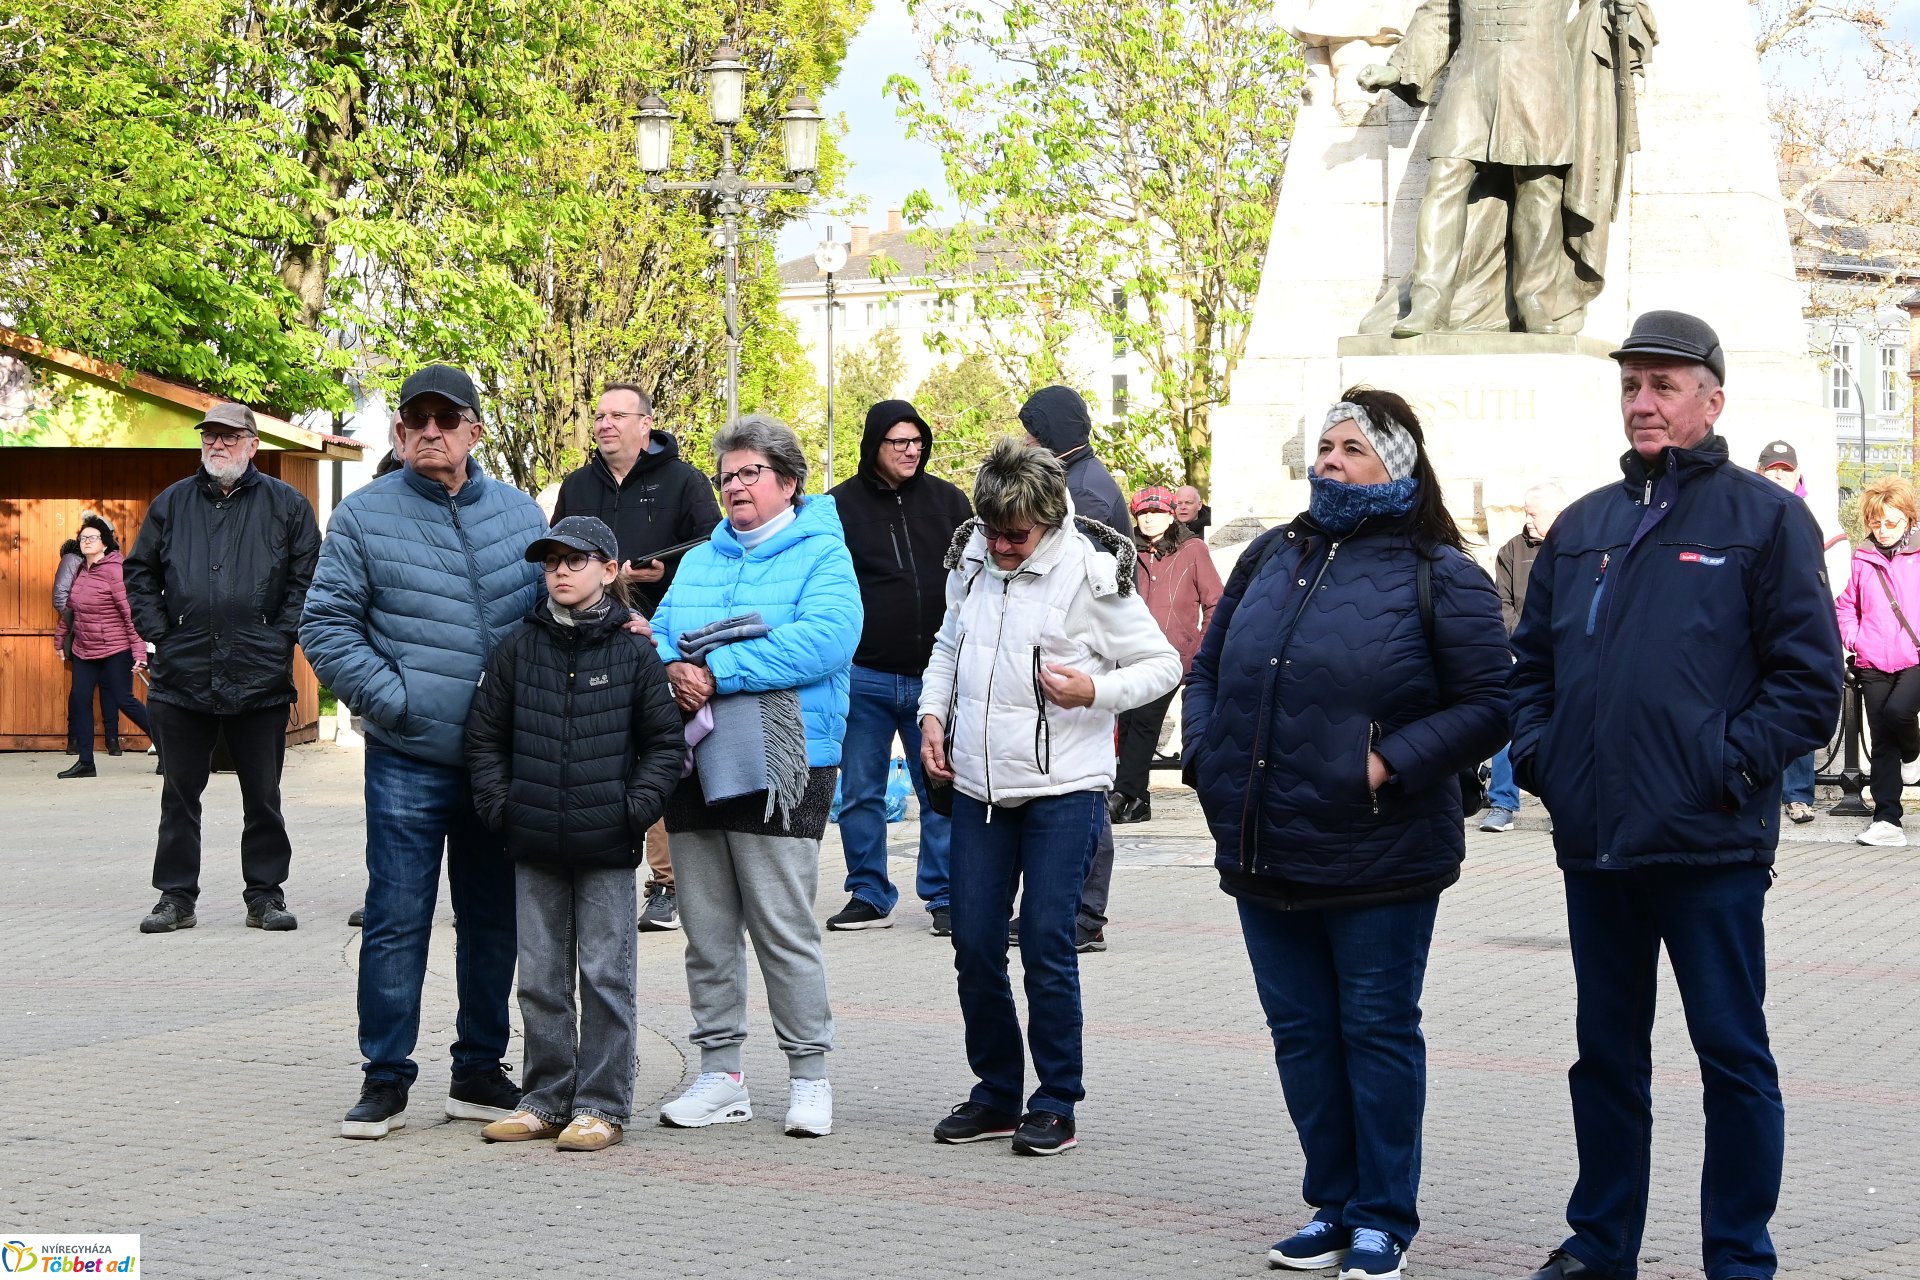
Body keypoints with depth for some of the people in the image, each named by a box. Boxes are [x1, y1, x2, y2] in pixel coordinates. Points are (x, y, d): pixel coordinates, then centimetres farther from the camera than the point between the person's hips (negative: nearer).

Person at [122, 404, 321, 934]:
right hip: (181, 677, 2)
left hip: (260, 679, -2)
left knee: (263, 797, 6)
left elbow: (308, 577, 3)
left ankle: (265, 894, 14)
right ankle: (176, 896, 14)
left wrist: (281, 636, -6)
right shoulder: (173, 503, 11)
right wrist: (157, 632, 3)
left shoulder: (287, 505, 4)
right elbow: (140, 572, 14)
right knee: (180, 793, 7)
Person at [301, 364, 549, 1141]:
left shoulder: (519, 513, 9)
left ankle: (480, 1071, 21)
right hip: (408, 759, -3)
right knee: (397, 920, -3)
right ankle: (385, 1080, 6)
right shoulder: (365, 516, 0)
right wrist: (392, 699, -11)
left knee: (494, 923, 10)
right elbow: (326, 625, -2)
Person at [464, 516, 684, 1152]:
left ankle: (601, 1106, 7)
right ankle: (546, 1099, 19)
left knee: (605, 975, 1)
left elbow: (666, 742, 1)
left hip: (607, 845, -3)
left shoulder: (635, 650, -2)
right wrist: (499, 803, 1)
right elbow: (484, 735, 11)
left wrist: (636, 808, -8)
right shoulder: (519, 647, 6)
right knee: (540, 976, 9)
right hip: (534, 845, 3)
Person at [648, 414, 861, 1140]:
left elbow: (824, 639, -17)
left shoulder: (822, 556, -1)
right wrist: (673, 673, -10)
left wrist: (718, 673, -20)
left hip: (777, 771, -6)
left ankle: (810, 1075, 5)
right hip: (696, 765, 6)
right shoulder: (698, 562, 20)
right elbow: (660, 637, 15)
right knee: (706, 929, 8)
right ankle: (721, 1075, 16)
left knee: (783, 927, -5)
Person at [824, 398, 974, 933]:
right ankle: (870, 896, 16)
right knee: (861, 794, 6)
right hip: (863, 676, -1)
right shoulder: (841, 504, 1)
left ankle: (945, 896, 11)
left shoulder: (947, 501, 7)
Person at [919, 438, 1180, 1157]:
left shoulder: (1091, 574, -10)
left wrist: (1094, 690, -20)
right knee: (974, 945, 7)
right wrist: (933, 711, 8)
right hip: (978, 785, 6)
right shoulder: (972, 557, 6)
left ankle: (1056, 1104, 6)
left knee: (1047, 947, -6)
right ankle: (997, 1094, 21)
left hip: (1062, 788, -5)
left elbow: (1163, 664, -4)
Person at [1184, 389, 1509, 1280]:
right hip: (1264, 853, 6)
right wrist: (1207, 759, 6)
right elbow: (1208, 670, 20)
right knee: (1300, 1031, 11)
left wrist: (1391, 763, -16)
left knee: (1377, 1031, 3)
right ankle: (1333, 1205, 23)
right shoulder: (1270, 559, 13)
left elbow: (1486, 706, -8)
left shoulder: (1440, 577, -4)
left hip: (1378, 861, -5)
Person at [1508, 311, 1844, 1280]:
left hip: (1710, 841, -5)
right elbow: (1532, 659, 20)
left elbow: (1809, 676, -6)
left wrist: (1732, 766, -14)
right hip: (1592, 839, 6)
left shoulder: (1765, 519, -2)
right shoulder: (1582, 527, 14)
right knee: (1606, 1051, 14)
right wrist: (1536, 753, 5)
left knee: (1732, 1053, 1)